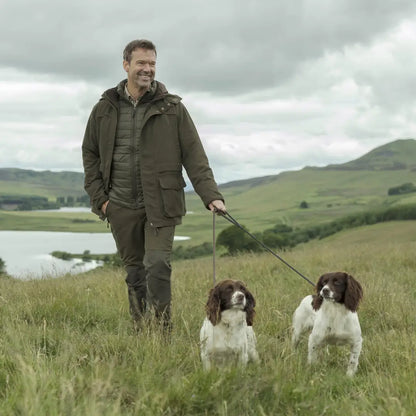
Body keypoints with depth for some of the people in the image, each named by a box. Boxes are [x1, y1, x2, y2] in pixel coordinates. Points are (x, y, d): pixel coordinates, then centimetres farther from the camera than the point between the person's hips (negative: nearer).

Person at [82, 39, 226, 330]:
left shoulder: (172, 108, 2)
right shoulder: (105, 109, 7)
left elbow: (194, 156, -1)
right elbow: (89, 153, 15)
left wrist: (211, 195, -12)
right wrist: (99, 196, 5)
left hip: (160, 205, -2)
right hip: (121, 207, 3)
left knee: (157, 265, -15)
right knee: (135, 273, 10)